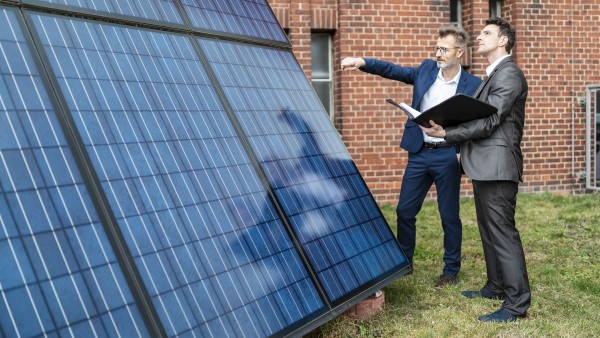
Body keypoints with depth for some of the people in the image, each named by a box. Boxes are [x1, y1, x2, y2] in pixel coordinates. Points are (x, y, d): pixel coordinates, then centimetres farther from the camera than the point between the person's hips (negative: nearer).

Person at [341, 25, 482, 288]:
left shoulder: (473, 86, -5)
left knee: (449, 215, 6)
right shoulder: (427, 69, 7)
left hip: (447, 156, -4)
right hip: (419, 153, 4)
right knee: (405, 211, 9)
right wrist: (362, 62, -15)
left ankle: (451, 269, 22)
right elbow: (395, 70, 0)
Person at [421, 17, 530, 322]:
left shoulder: (509, 74, -12)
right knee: (489, 229, 17)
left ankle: (517, 303, -4)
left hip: (498, 166, -10)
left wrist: (447, 134, -17)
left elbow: (489, 122, -18)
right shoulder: (493, 75, 20)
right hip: (485, 165, 10)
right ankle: (496, 286, 29)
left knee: (502, 231, -9)